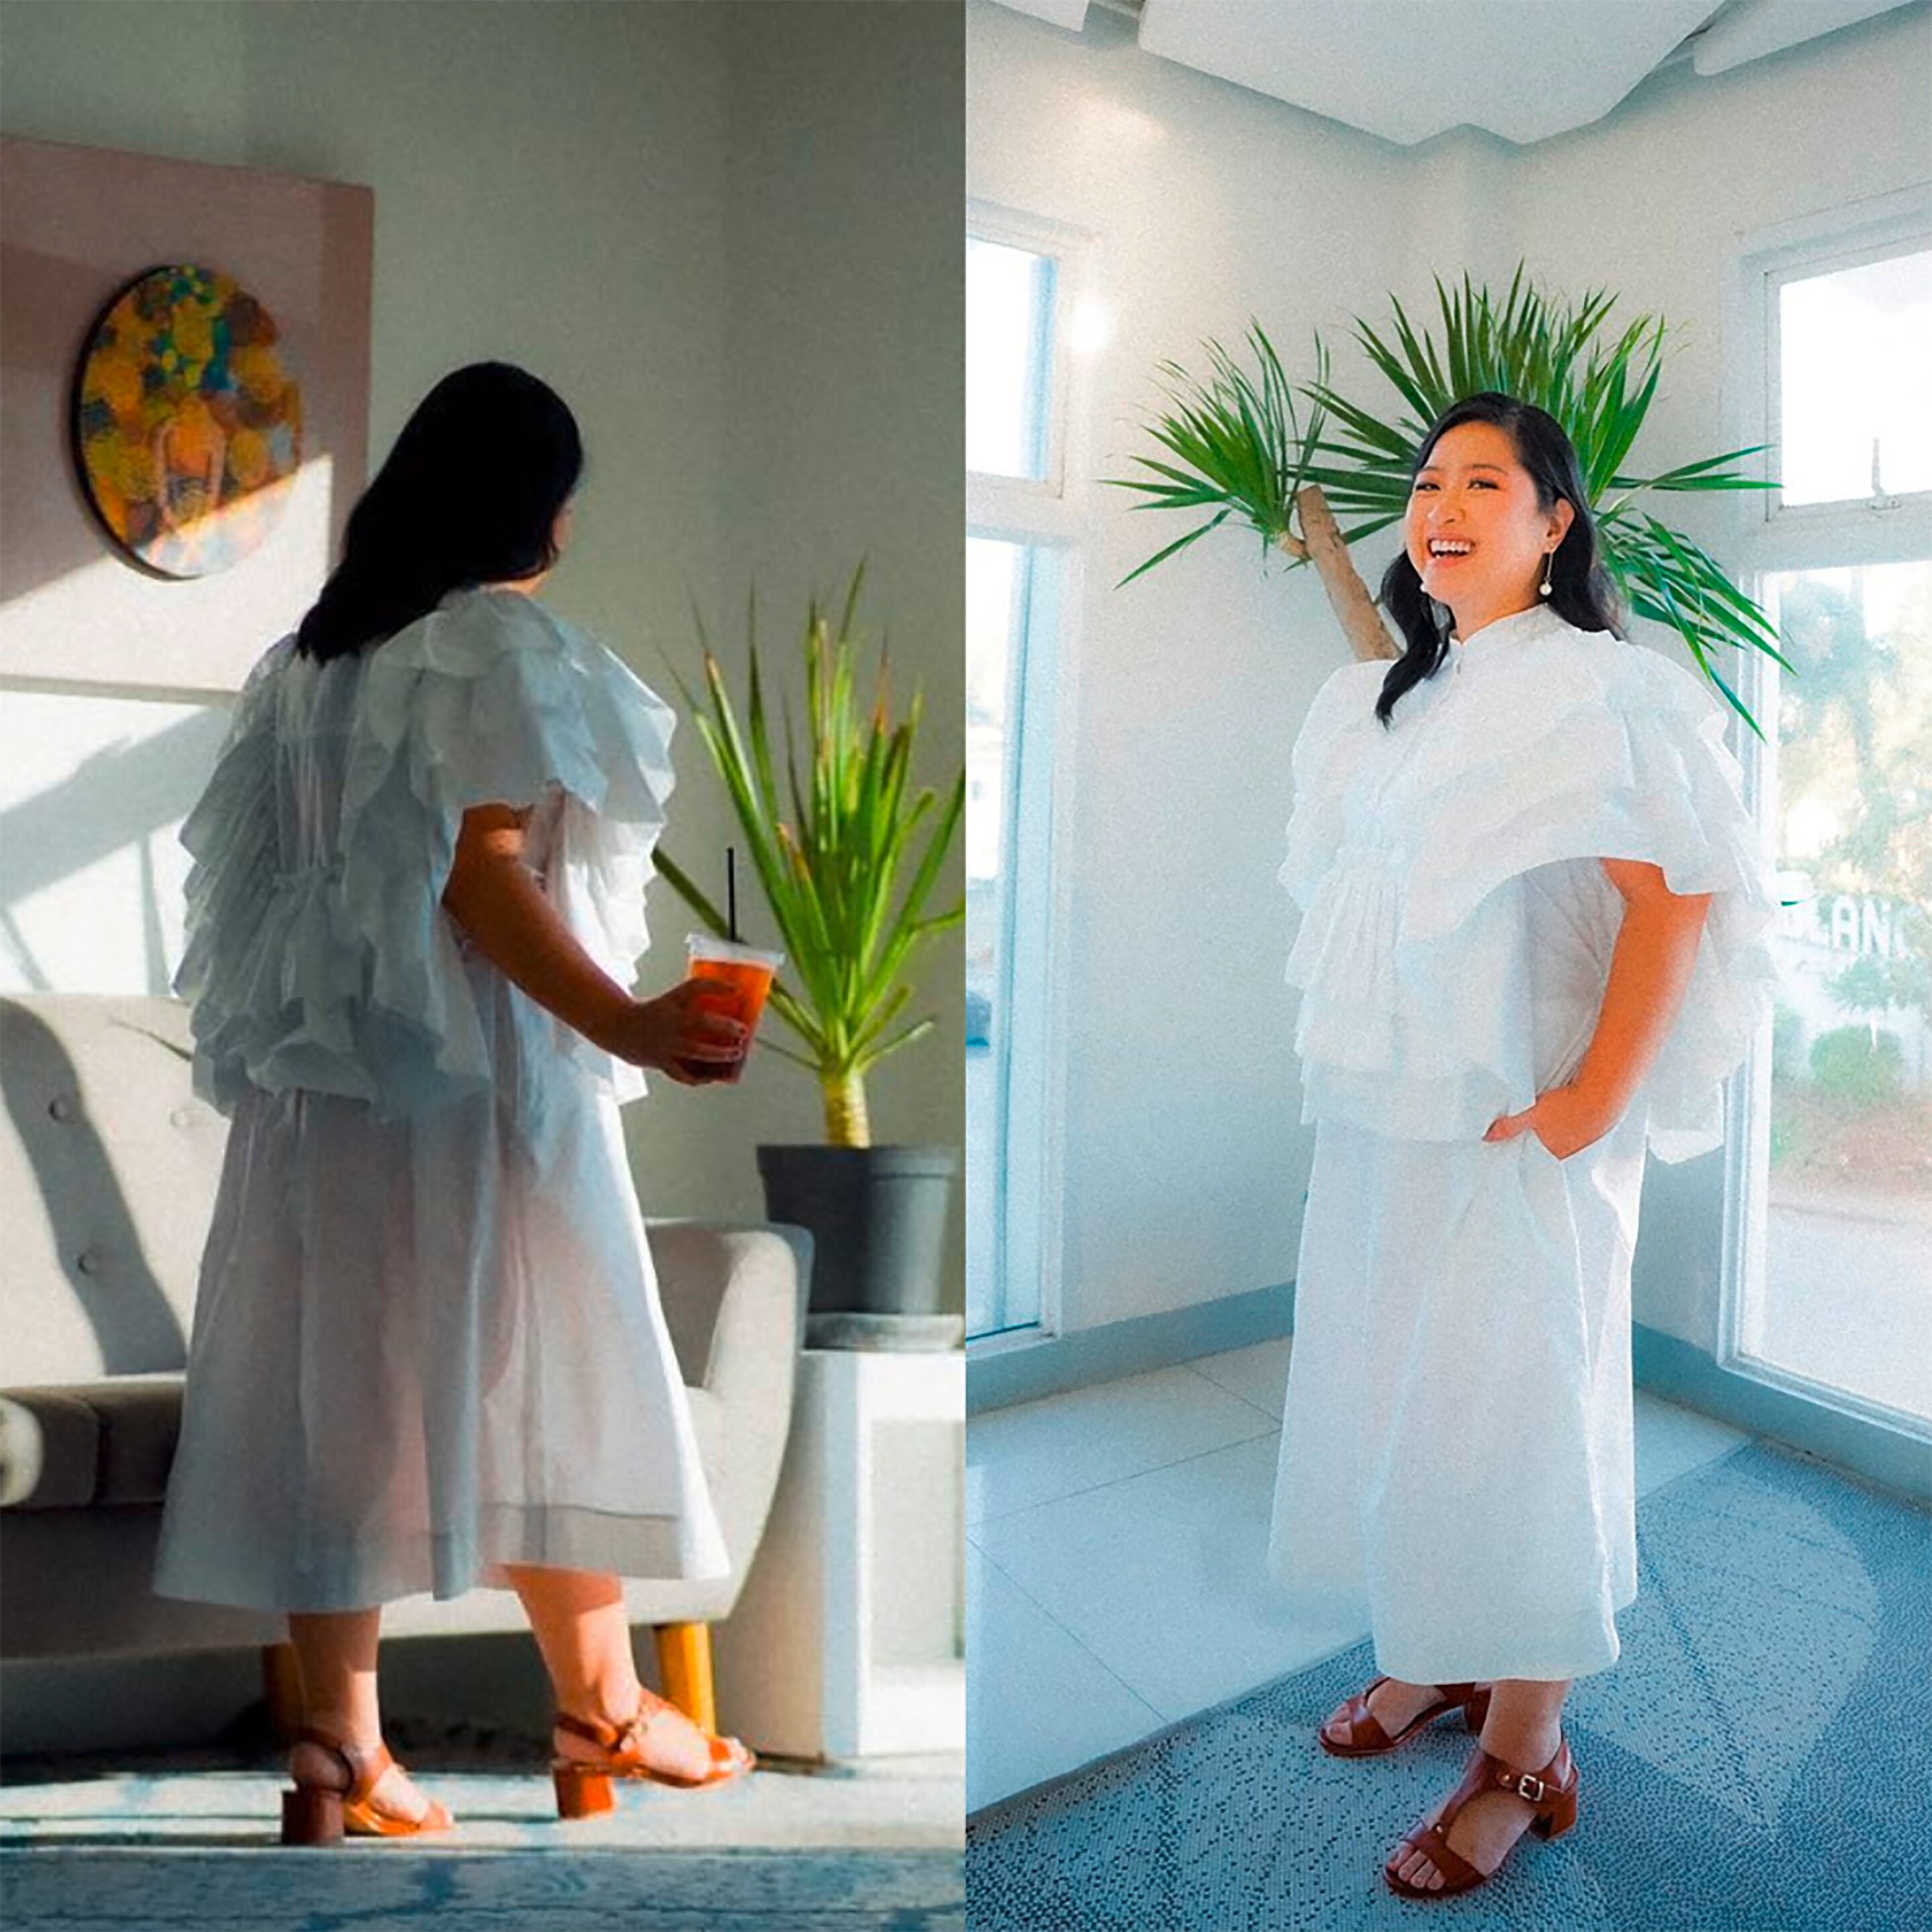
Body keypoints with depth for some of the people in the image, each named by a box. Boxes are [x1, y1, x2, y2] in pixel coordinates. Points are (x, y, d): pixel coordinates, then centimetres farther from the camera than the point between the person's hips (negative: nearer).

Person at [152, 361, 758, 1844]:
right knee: (541, 1379, 6)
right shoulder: (507, 641, -8)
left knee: (341, 1386, 7)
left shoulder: (314, 650, 14)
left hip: (317, 1067, 7)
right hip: (471, 1068, -6)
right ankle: (602, 1710, 21)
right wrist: (618, 1020, -27)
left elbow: (261, 866, 14)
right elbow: (479, 874, -18)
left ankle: (339, 1750, 11)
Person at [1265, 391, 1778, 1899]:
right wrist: (1340, 1059, 15)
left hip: (1519, 1124, -7)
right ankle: (1440, 1658, 34)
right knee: (1382, 1383, 14)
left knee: (1512, 1408, 0)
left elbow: (1679, 896, -16)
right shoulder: (1380, 701, 14)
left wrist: (1595, 1099, -19)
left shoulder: (1596, 688, -9)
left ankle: (1524, 1751, 15)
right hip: (1377, 1113, 8)